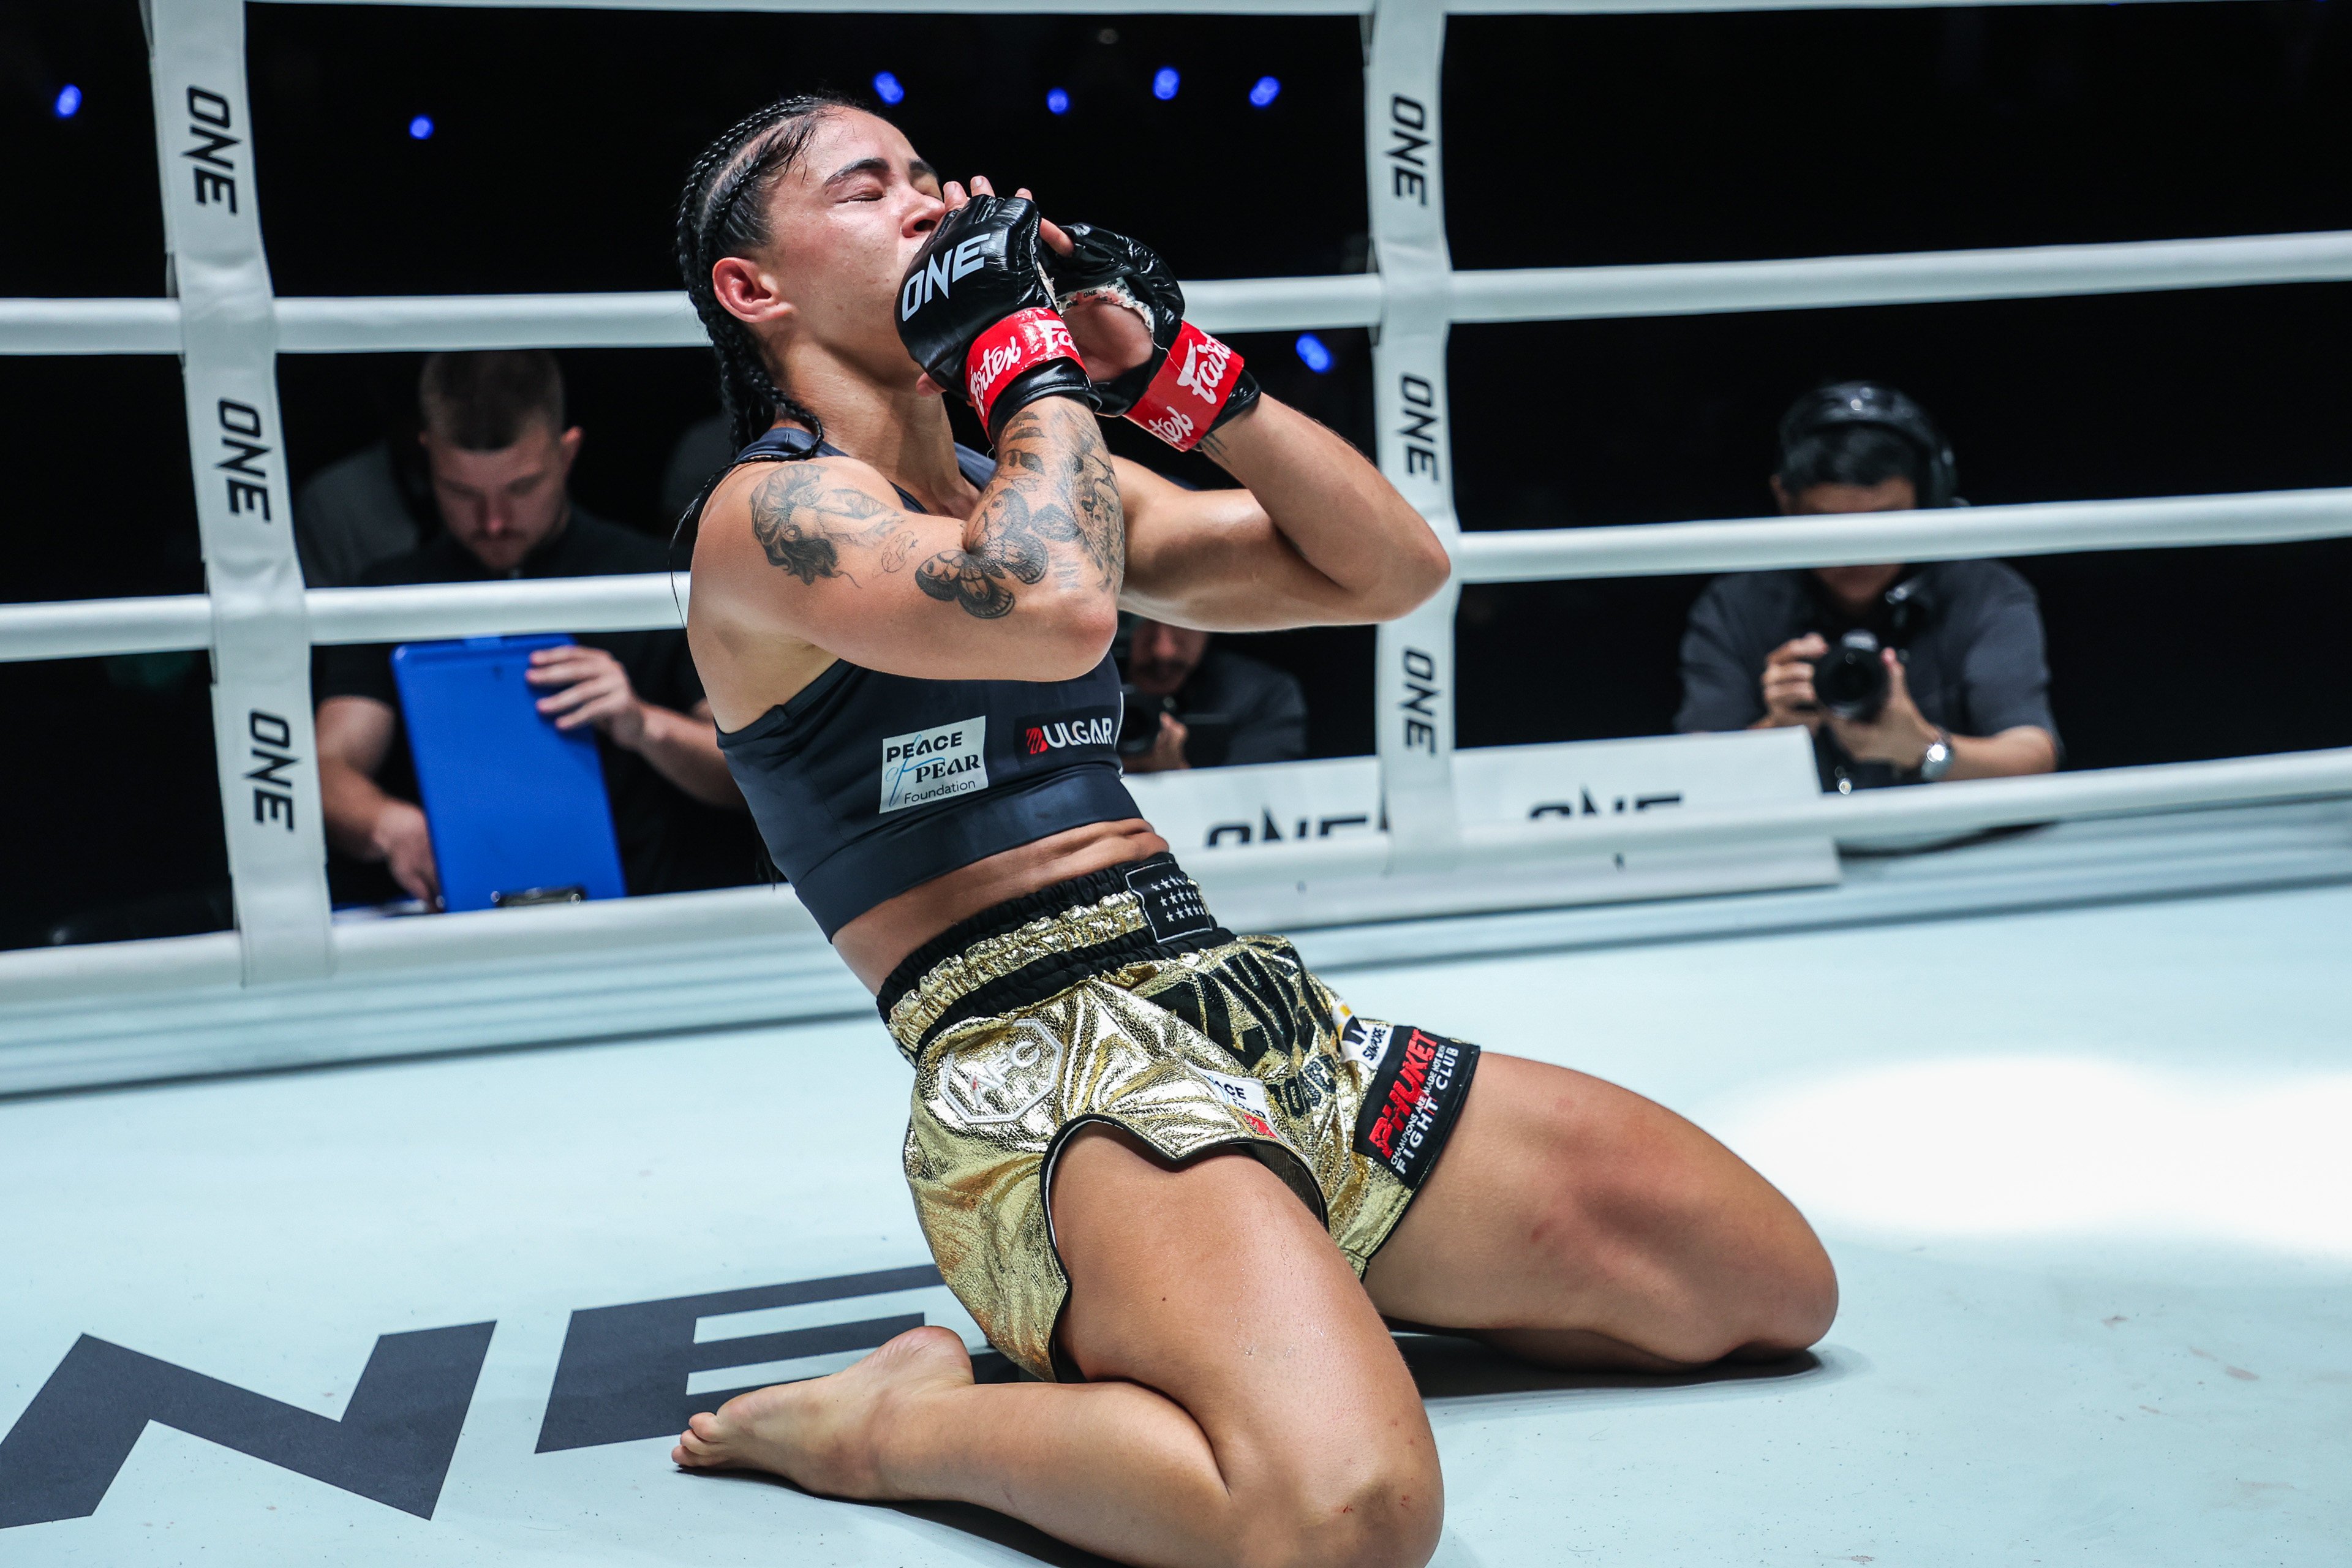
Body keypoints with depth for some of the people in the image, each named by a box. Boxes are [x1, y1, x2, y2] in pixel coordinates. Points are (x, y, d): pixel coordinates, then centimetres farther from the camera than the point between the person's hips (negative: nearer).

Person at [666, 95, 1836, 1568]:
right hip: (1048, 1062, -8)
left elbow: (1394, 566, 19)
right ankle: (892, 1422, -9)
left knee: (1779, 1290, 7)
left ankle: (1296, 1292, 16)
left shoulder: (1038, 485, 22)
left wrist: (1168, 365, 10)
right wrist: (1026, 344, -7)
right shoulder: (774, 514, -3)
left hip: (1266, 1014, 8)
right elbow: (1055, 607, -25)